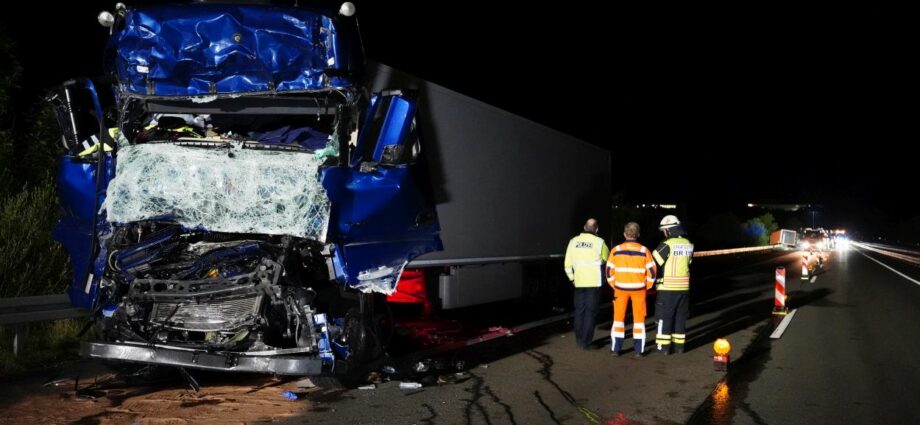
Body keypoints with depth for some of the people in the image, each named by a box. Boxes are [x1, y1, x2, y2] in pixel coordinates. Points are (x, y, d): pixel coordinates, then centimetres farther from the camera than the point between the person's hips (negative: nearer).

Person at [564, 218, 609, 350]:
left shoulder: (574, 241, 3)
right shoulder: (599, 242, -6)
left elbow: (568, 263, 6)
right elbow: (607, 259, 10)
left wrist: (572, 277, 17)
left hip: (579, 281, 3)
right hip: (594, 281, -3)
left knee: (579, 310, 14)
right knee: (590, 311, 1)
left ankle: (579, 339, 20)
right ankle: (586, 342, 0)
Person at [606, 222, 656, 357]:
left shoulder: (616, 250, -5)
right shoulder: (644, 251, -6)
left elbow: (609, 271, -2)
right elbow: (652, 270, -5)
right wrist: (647, 286, 8)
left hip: (620, 288, 0)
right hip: (638, 289, 0)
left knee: (619, 317, 11)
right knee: (639, 319, 10)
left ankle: (616, 348, 10)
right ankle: (638, 350, 10)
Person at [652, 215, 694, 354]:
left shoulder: (667, 244, -14)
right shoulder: (688, 244, 7)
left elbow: (654, 263, -13)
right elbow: (688, 263, 13)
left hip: (667, 287, -6)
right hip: (684, 287, 6)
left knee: (665, 317, 3)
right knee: (680, 316, 13)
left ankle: (664, 346, 4)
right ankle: (679, 345, 17)